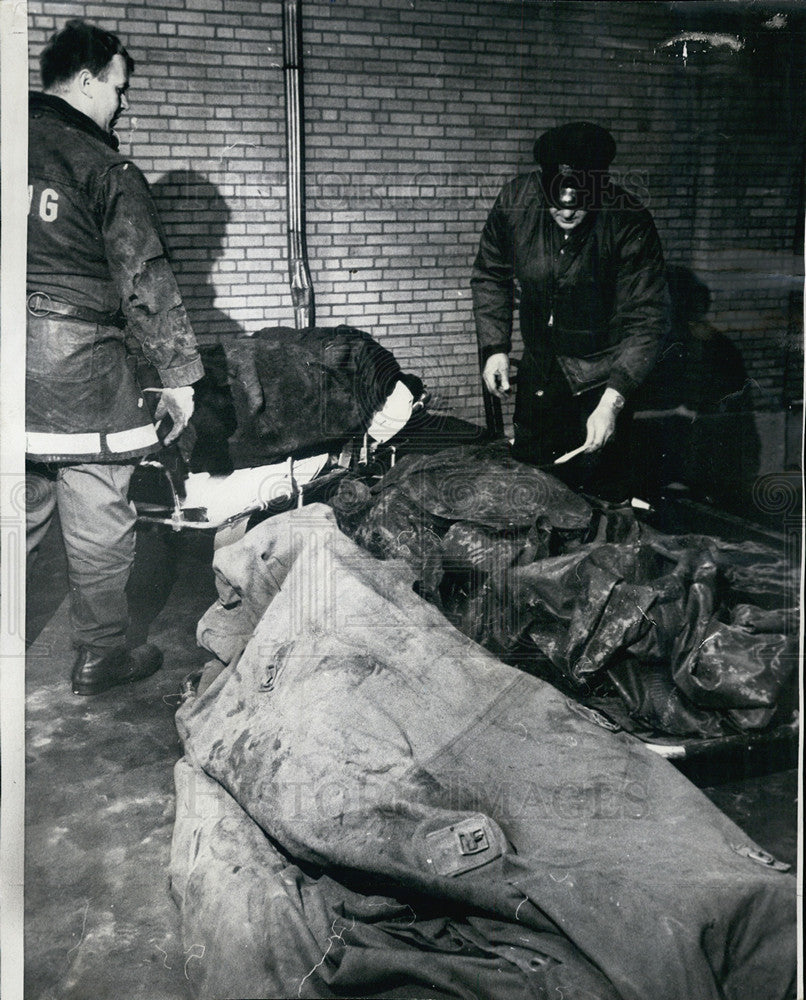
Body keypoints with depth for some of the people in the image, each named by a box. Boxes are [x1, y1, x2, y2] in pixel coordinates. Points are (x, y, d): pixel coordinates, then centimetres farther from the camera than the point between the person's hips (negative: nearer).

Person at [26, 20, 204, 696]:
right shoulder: (107, 170, -8)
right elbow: (145, 284, -10)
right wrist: (179, 375, -4)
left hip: (15, 364, 6)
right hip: (81, 369, -6)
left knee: (18, 516, 17)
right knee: (98, 525, 6)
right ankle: (101, 658, 18)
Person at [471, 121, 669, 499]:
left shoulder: (630, 224, -22)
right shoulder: (515, 200, -13)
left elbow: (646, 322, -21)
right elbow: (490, 276, 4)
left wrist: (612, 400, -30)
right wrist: (494, 347, -6)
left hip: (601, 375, -3)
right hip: (538, 367, 4)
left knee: (600, 489, -2)